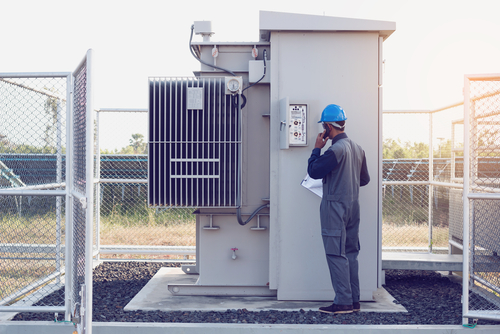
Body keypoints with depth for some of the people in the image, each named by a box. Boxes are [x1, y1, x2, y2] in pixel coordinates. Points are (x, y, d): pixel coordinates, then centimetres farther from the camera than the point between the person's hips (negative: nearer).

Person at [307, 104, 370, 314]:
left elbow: (313, 171, -12)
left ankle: (343, 302, -2)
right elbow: (364, 179, 17)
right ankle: (354, 300, 17)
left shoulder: (336, 149, -17)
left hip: (335, 206, -8)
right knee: (351, 253, 12)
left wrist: (317, 148, 0)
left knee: (336, 254, -4)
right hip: (353, 206, 9)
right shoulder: (357, 149, 10)